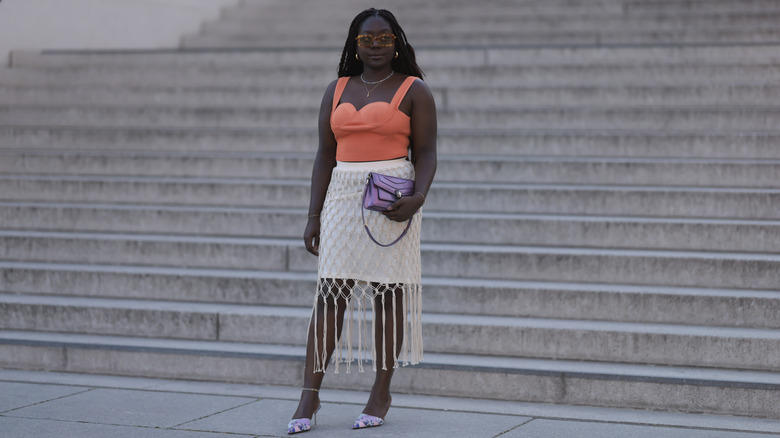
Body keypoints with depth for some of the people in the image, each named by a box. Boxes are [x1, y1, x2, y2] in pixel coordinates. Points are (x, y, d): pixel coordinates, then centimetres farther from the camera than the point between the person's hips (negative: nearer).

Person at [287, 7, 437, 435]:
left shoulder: (413, 90, 2)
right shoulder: (337, 90, 13)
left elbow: (425, 153, -1)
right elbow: (325, 154, 12)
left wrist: (418, 196, -20)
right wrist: (314, 215, 6)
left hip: (391, 198, -3)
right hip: (343, 198, 3)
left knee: (388, 291, -1)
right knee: (330, 292, -2)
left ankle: (381, 393, 10)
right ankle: (309, 396, -2)